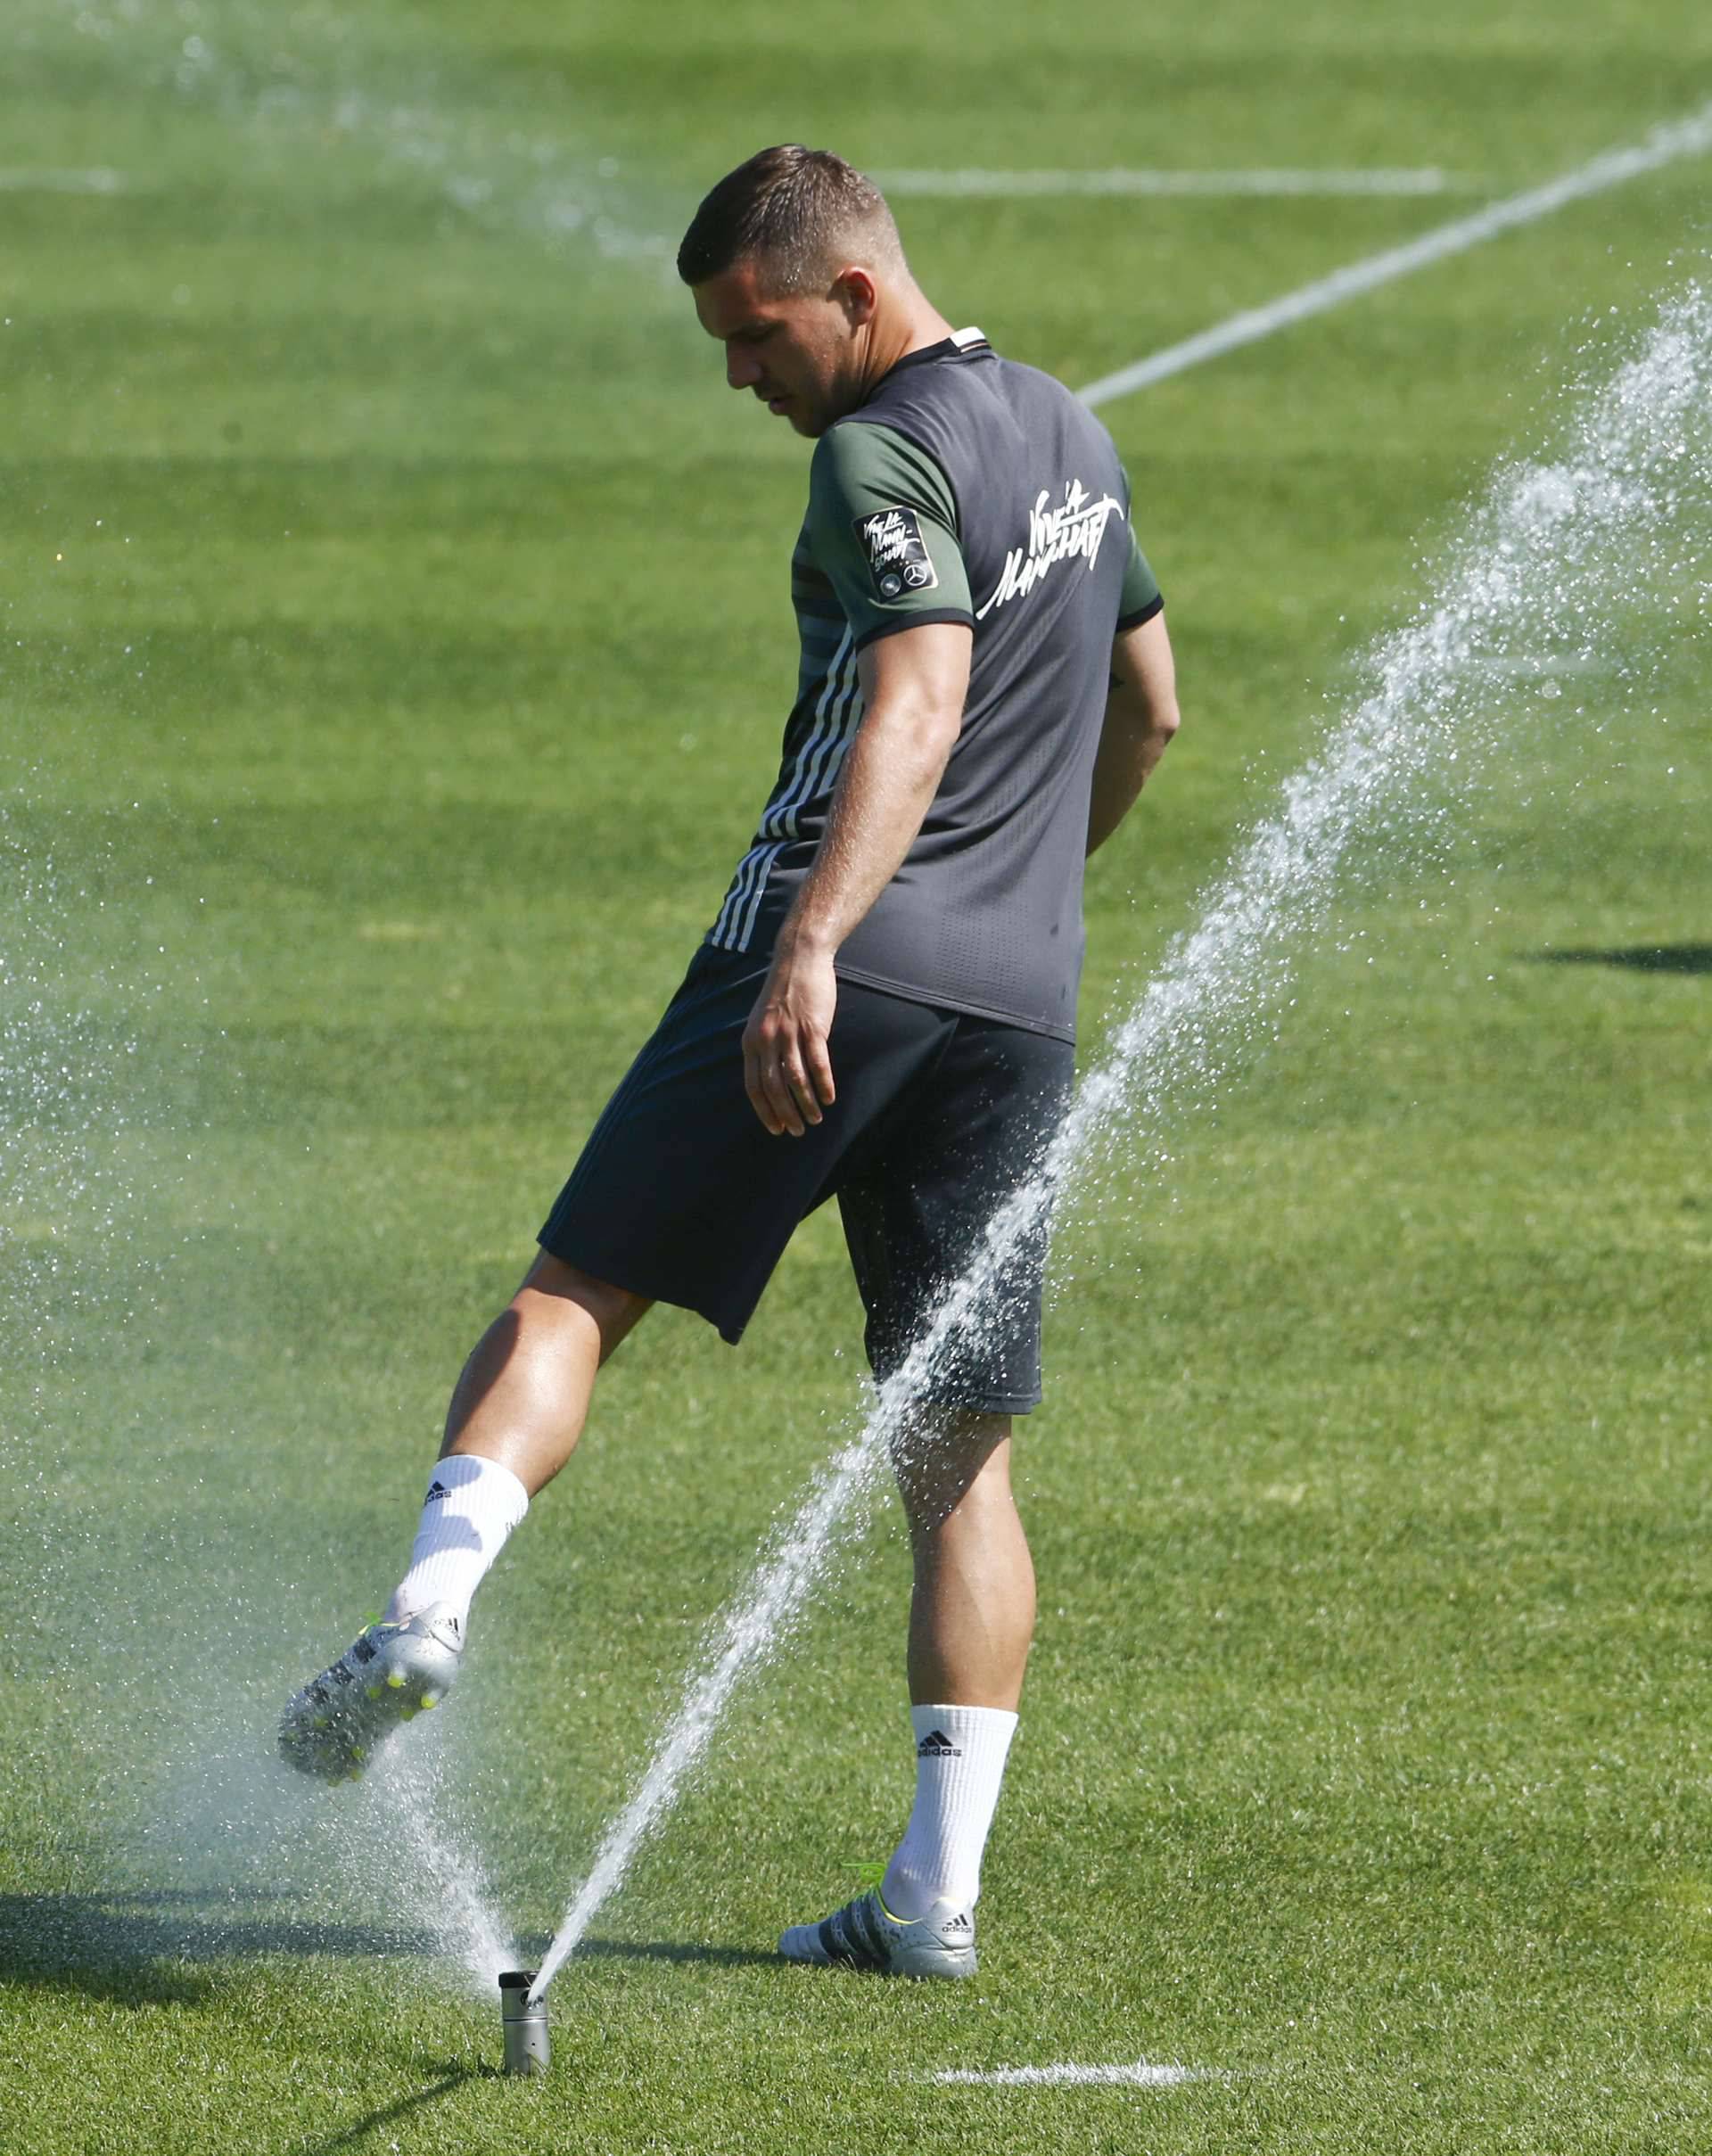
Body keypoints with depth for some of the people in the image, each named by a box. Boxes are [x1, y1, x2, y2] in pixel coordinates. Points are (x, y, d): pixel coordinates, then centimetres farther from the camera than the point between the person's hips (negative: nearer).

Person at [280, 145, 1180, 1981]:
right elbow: (1149, 709, 31)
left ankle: (431, 1601, -19)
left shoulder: (882, 457, -7)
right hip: (1022, 1001, 7)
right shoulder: (1068, 433, 19)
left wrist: (815, 947, -35)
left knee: (569, 1299, 2)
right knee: (958, 1459, 6)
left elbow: (920, 698, -24)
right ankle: (939, 1893, 0)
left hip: (839, 969, -7)